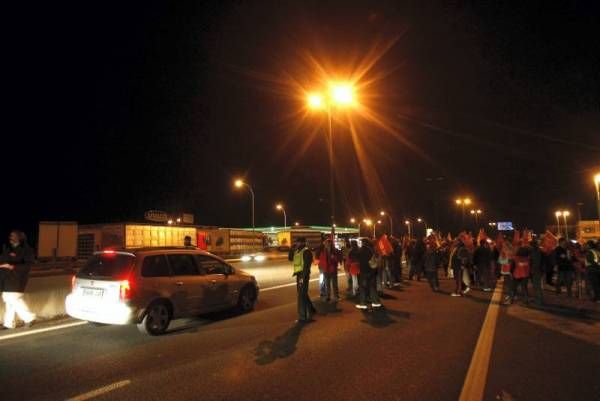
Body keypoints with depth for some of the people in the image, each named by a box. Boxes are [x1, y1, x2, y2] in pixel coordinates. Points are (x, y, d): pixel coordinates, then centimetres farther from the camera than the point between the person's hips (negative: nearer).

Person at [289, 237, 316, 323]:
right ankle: (311, 310, 37)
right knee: (303, 294, 20)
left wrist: (303, 277, -24)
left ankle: (303, 317, -1)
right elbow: (290, 258, 19)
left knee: (301, 296, -6)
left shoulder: (306, 251, -14)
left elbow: (306, 265, -20)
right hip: (299, 274, 9)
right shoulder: (298, 251, 13)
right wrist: (292, 249, 4)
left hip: (303, 275, -9)